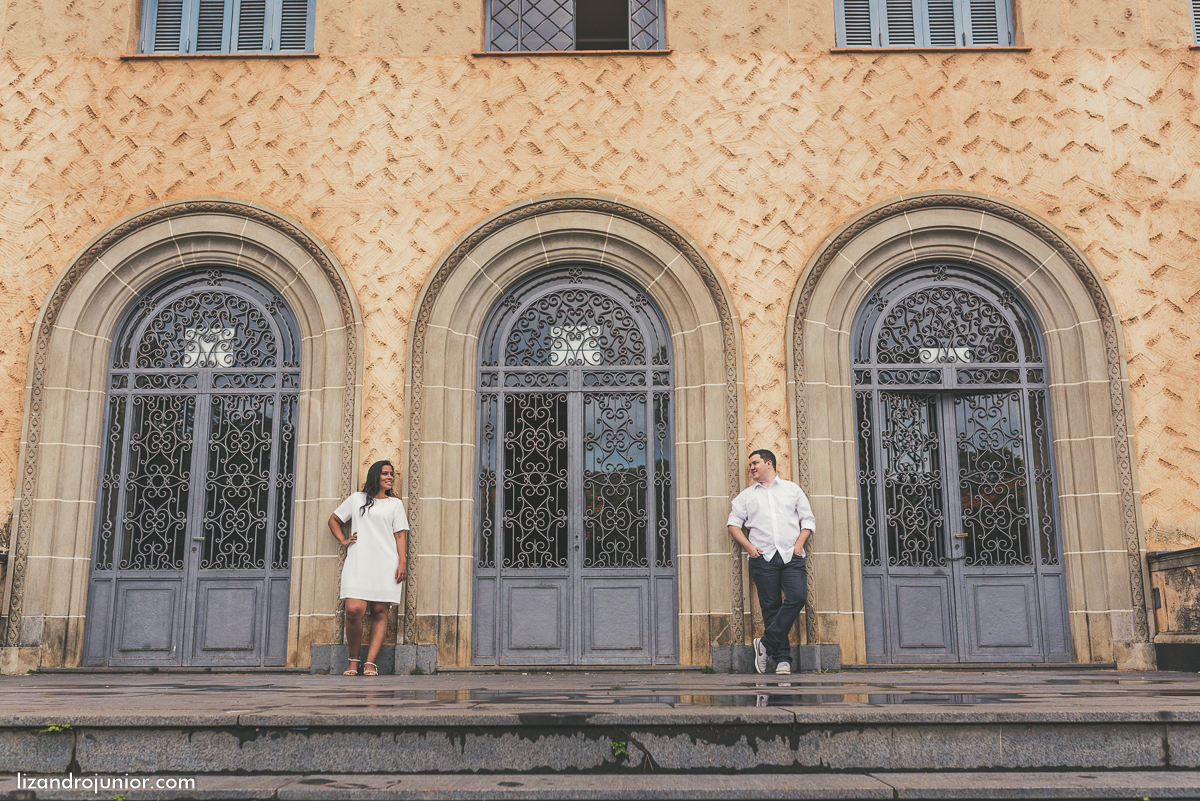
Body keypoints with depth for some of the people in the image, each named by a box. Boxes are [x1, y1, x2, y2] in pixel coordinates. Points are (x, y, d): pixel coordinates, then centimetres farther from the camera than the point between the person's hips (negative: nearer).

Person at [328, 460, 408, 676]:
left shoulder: (395, 503, 16)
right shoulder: (357, 499, 17)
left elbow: (400, 535, 9)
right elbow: (333, 519, 26)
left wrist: (403, 562, -2)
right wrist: (343, 540, 11)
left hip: (386, 565, 1)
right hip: (358, 563, 0)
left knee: (380, 613, -5)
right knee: (353, 610, -15)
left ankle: (370, 662, -3)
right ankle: (353, 659, 1)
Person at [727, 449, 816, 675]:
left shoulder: (792, 489, 16)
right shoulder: (746, 495, 17)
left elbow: (808, 520, 14)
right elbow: (733, 523, 14)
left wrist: (799, 544, -1)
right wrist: (748, 546, -1)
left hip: (791, 555, 0)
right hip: (763, 556, 1)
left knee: (798, 596, -20)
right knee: (771, 607, -4)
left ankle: (766, 643, -12)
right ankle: (783, 658, 0)